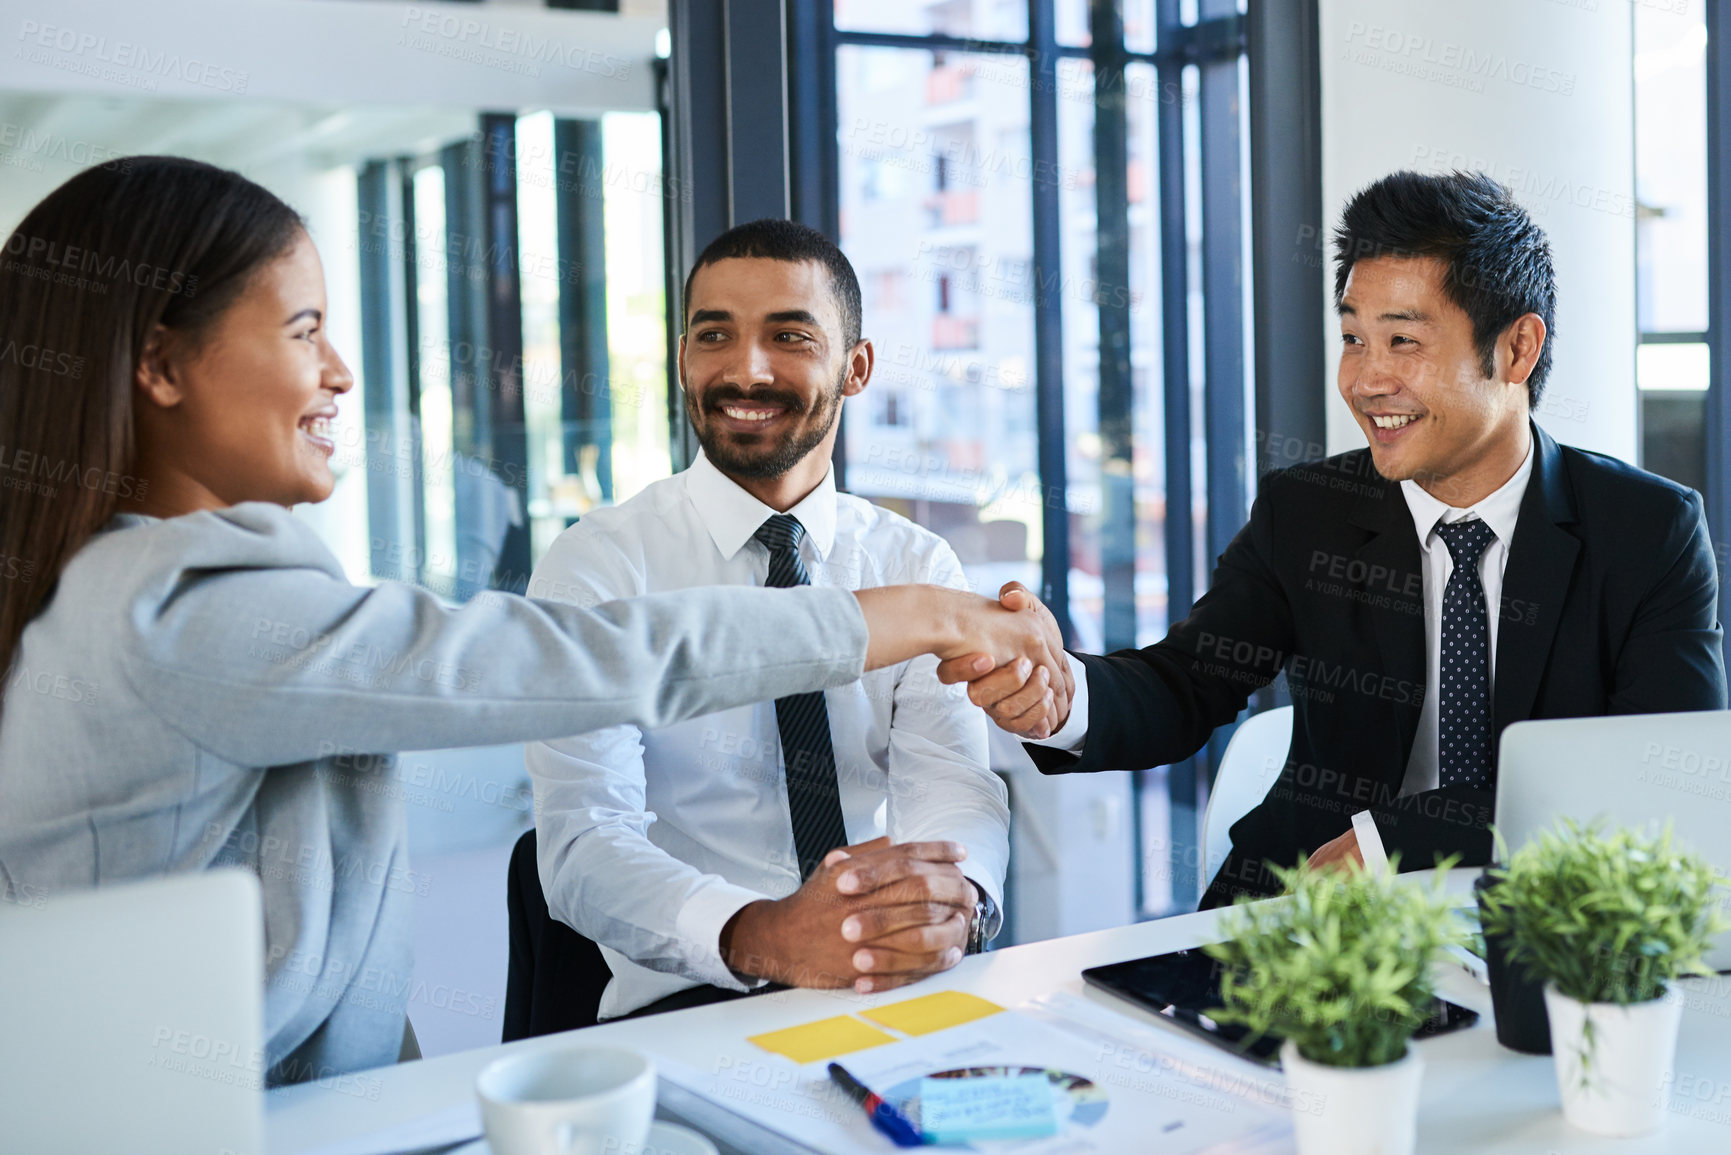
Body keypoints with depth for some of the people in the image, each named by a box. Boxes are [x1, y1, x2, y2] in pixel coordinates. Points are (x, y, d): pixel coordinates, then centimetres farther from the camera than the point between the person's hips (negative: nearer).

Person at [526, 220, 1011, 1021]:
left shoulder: (921, 569, 9)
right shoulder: (598, 566, -3)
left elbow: (953, 785, -6)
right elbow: (583, 842, -15)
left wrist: (953, 898, -32)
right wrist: (759, 935, -36)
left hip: (906, 989, 3)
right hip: (691, 1000, -2)